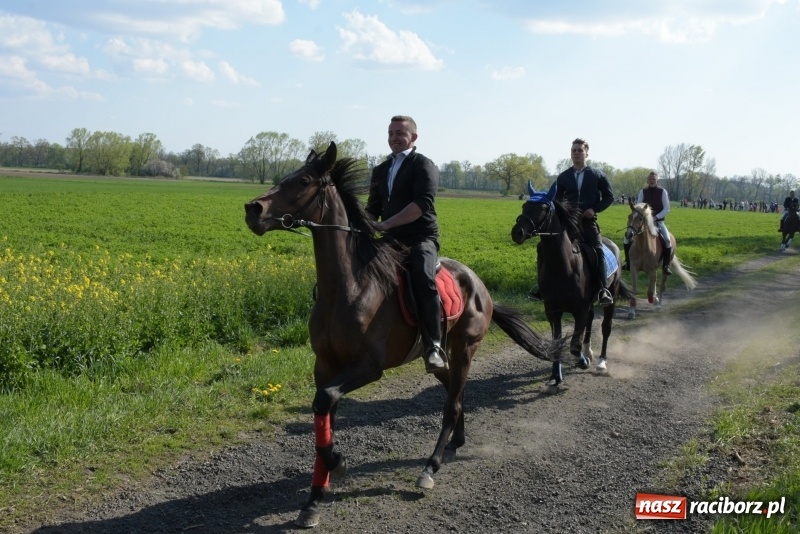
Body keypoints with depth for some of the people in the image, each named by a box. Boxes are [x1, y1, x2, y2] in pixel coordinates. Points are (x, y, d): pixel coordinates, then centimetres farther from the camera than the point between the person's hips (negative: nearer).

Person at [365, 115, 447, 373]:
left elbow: (422, 204, -18)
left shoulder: (423, 165, -2)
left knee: (424, 280, -34)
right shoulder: (381, 170, 20)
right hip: (390, 241, 7)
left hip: (421, 239, -7)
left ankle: (433, 346, -31)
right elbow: (373, 208, 23)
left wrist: (386, 224, -25)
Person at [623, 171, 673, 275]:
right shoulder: (643, 192, 2)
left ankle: (666, 266, -14)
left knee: (667, 240, -27)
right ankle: (628, 263, 4)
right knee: (627, 238, -11)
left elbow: (666, 209, -6)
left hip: (658, 221, -2)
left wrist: (656, 217, -19)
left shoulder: (662, 192, -3)